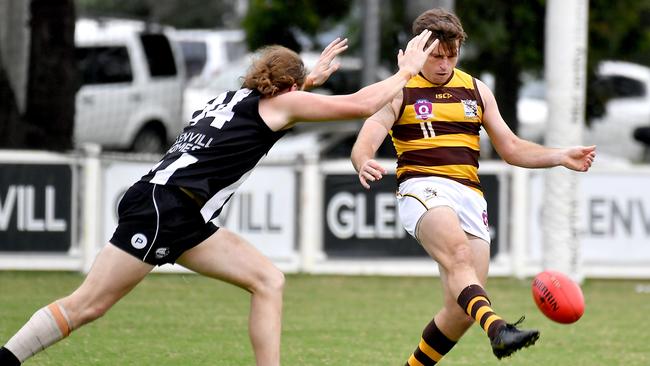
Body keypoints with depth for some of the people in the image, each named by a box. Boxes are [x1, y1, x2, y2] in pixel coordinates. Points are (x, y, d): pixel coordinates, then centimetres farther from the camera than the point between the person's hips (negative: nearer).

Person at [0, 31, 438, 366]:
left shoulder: (237, 98, 23)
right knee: (87, 305, -9)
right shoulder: (279, 102, 0)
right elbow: (362, 104, 1)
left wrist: (311, 79, 48)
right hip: (161, 205, -10)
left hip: (187, 221, 10)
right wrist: (408, 70, 13)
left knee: (269, 281, 3)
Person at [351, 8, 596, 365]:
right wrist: (364, 164, -30)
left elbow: (511, 148, 24)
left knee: (461, 312, -4)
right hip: (422, 188, -5)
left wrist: (562, 157, 10)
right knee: (459, 256, -37)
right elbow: (364, 144, -5)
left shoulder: (476, 90, 20)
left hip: (469, 196, 5)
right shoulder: (399, 92, 6)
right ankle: (498, 328, -61)